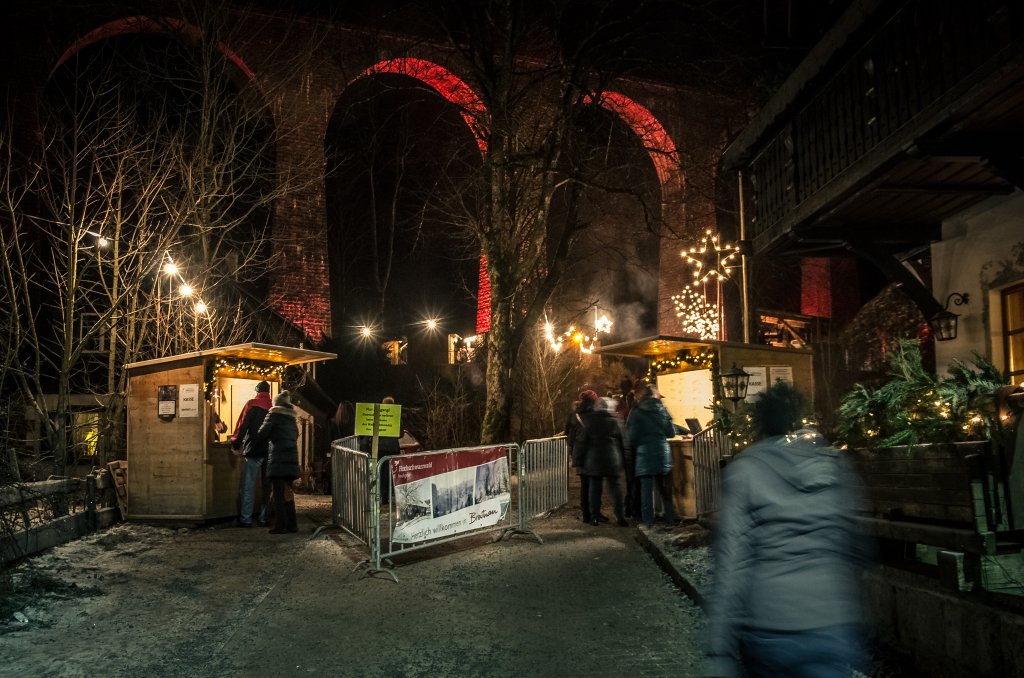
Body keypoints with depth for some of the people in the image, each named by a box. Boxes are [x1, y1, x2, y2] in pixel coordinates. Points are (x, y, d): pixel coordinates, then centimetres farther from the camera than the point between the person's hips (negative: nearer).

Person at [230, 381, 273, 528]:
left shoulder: (251, 404, -2)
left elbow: (242, 425, -6)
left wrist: (235, 444, 2)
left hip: (254, 450, -4)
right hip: (271, 451, 4)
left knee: (248, 486, -1)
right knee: (267, 486, 10)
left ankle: (246, 519, -3)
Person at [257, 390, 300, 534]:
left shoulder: (274, 414, 0)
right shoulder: (292, 418, 18)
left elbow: (263, 433, -6)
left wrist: (268, 441, 13)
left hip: (278, 459, -6)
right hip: (292, 457, 6)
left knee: (278, 492, -3)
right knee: (288, 492, 12)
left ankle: (280, 525, -4)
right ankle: (292, 524, 12)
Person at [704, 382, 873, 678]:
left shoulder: (744, 470, -6)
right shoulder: (835, 464, 4)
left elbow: (732, 564, -12)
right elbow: (860, 545, 10)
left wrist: (719, 654, -11)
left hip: (766, 630, -2)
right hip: (834, 628, 2)